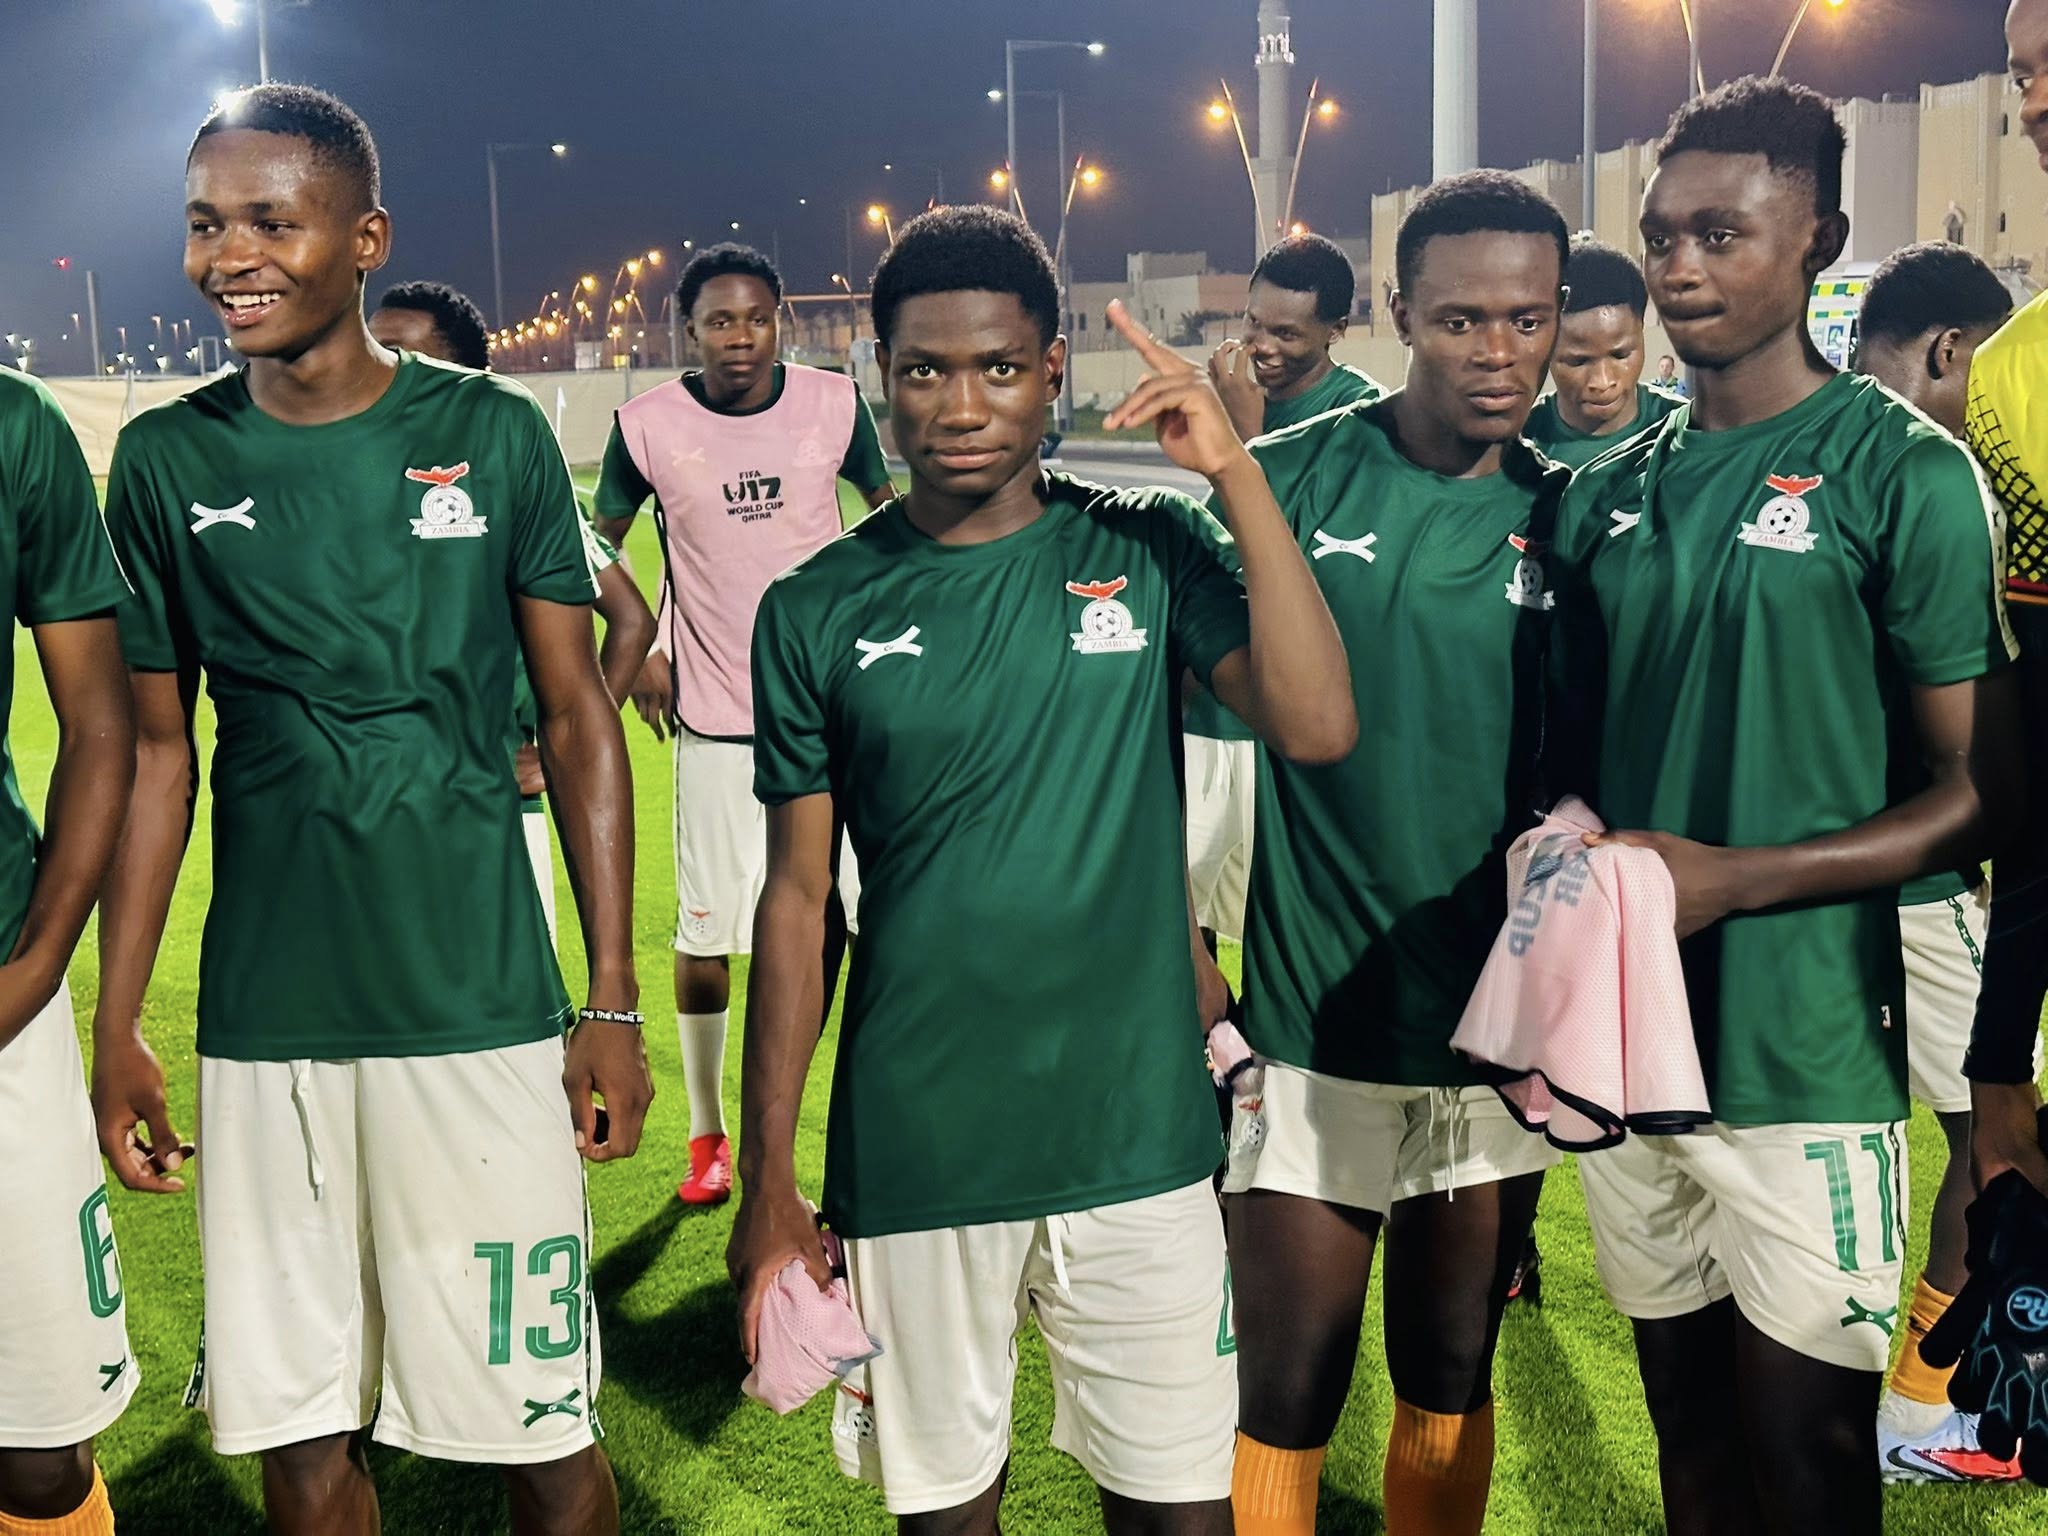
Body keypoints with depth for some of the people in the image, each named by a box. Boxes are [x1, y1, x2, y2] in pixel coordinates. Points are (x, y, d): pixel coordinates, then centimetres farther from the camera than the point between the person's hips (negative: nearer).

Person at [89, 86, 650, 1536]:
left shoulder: (493, 434, -2)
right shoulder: (168, 461, 4)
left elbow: (579, 718, 3)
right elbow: (158, 748, 10)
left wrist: (616, 1001, 0)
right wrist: (116, 1026, 8)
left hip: (480, 1007, -2)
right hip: (263, 1023, 2)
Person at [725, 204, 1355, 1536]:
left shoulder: (1147, 551, 0)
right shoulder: (819, 612, 0)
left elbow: (1318, 725, -14)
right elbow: (798, 897, 3)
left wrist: (1235, 472, -15)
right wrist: (767, 1179, 3)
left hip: (1136, 1136, 0)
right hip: (913, 1157, 0)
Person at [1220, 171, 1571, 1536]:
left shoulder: (1569, 520, 2)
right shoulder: (1290, 479, -8)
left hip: (1501, 1034, 3)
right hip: (1315, 1028, -3)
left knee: (1452, 1384, 17)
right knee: (1285, 1400, 4)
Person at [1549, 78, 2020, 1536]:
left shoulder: (1904, 473, -8)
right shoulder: (1613, 489, 9)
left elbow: (1984, 791, -8)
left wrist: (1734, 878, -17)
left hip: (1800, 1056, -5)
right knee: (1686, 1418, 18)